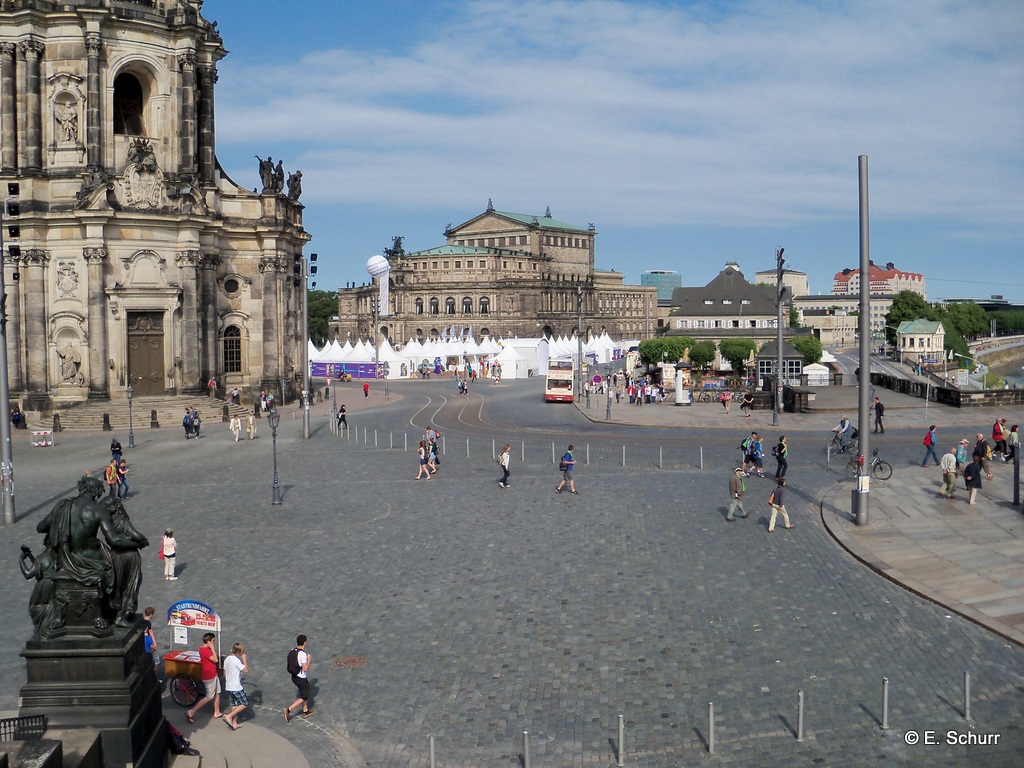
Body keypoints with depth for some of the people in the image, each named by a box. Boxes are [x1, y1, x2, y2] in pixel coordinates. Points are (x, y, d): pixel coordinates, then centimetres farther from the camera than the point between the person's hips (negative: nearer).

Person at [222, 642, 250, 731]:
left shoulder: (227, 659, 6)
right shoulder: (236, 660, -21)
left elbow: (225, 673, 13)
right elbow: (245, 670, -16)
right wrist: (244, 659, -10)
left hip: (228, 686, 8)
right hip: (236, 687, -8)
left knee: (234, 705, 16)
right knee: (244, 704, 3)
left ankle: (234, 723, 18)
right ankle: (228, 717, -4)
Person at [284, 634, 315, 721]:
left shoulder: (293, 651, -3)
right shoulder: (303, 654, -28)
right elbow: (305, 669, -27)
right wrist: (309, 659, -14)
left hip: (294, 677, 8)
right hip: (302, 679, -8)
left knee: (303, 692, 26)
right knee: (304, 697, 10)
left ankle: (305, 711, 39)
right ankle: (288, 709, 1)